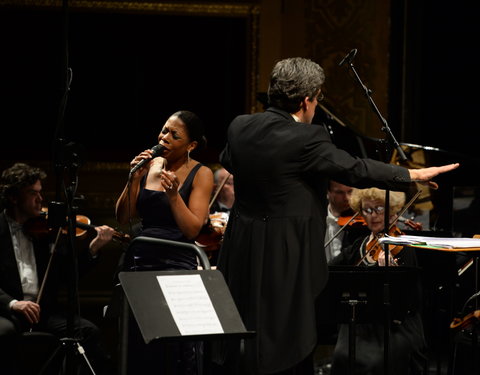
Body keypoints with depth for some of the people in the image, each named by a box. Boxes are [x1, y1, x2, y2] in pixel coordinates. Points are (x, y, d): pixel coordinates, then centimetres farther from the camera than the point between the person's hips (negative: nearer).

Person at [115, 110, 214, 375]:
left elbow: (192, 229, -9)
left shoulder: (201, 174, 0)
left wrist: (173, 194, -20)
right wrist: (135, 179, -4)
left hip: (177, 263, -3)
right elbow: (123, 219, 7)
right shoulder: (149, 165, 10)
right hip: (139, 260, 3)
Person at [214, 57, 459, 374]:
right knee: (289, 346, 6)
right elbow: (356, 170, -12)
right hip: (285, 254, -6)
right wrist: (415, 175, 0)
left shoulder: (239, 127, -1)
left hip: (241, 250, 6)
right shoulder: (306, 139, -19)